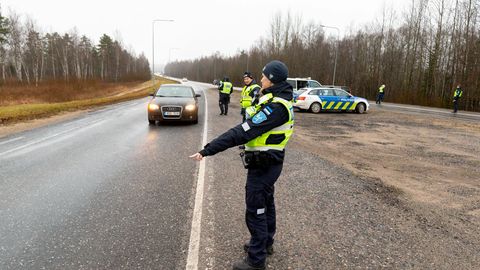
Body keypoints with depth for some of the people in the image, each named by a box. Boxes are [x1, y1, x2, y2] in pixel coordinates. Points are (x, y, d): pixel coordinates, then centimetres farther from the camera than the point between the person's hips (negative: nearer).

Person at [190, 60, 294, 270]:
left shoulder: (275, 107, -27)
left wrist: (207, 150, -31)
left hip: (262, 165, -10)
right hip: (270, 163, 10)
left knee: (255, 211, 2)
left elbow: (242, 133, -32)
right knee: (266, 203, 24)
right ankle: (265, 243, 44)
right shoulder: (280, 99, 5)